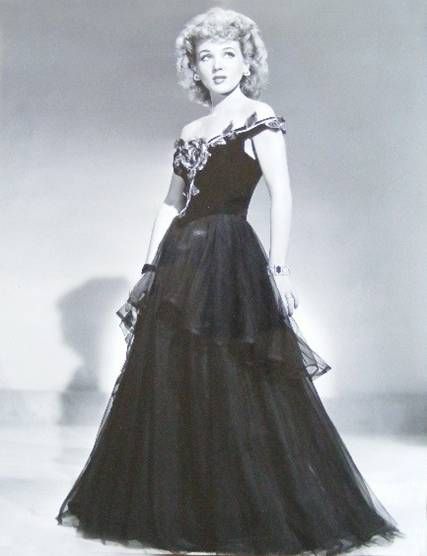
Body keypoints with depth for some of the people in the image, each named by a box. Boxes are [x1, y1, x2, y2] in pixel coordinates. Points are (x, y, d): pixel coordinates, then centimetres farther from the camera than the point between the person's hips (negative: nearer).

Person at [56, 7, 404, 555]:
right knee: (165, 386, 7)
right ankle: (177, 508, 21)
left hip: (230, 259, -6)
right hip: (180, 262, 7)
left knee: (236, 390, -5)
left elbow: (281, 196, -9)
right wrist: (150, 269, 13)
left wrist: (277, 267, -18)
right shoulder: (189, 133, 17)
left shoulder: (259, 119, -1)